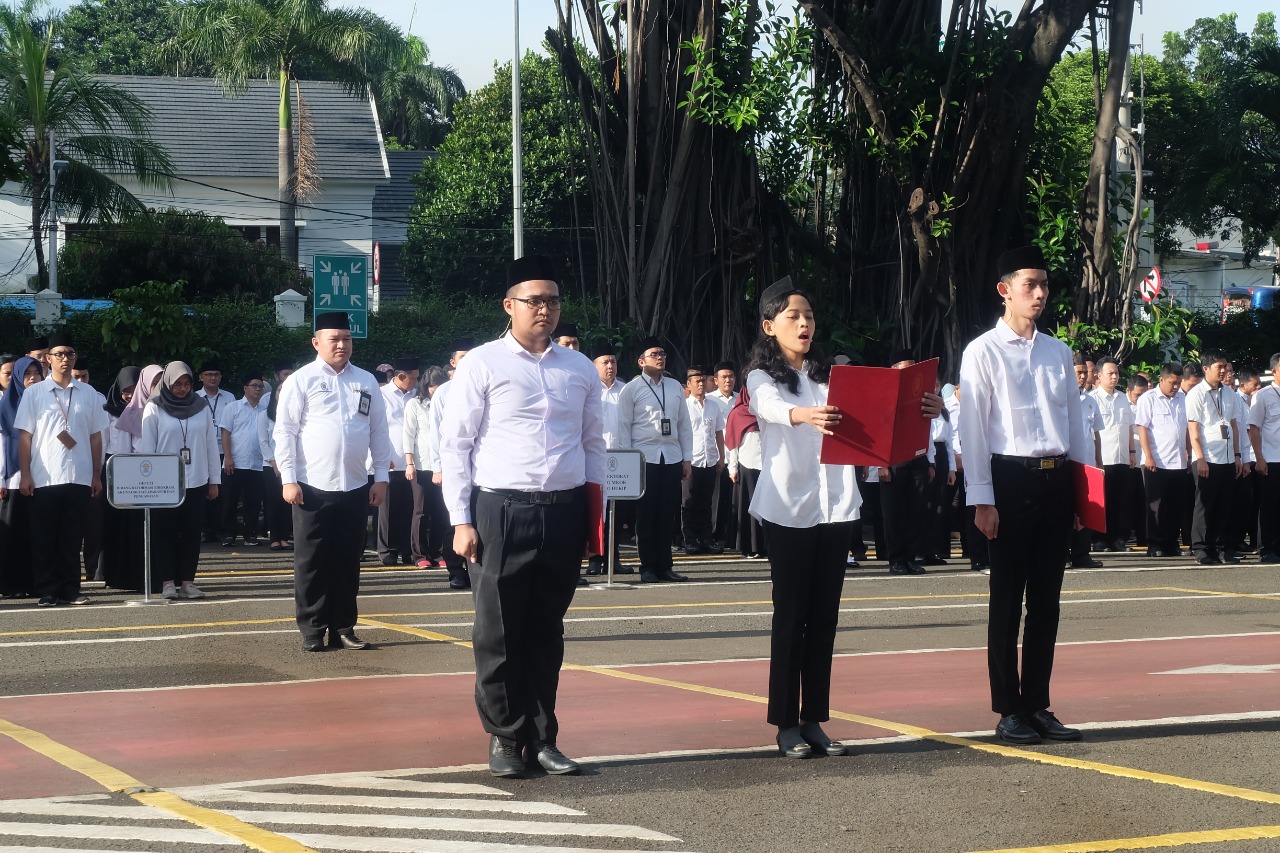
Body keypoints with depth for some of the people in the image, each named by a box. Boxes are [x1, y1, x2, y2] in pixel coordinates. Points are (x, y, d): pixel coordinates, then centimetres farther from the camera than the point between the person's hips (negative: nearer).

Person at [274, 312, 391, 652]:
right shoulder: (301, 381, -1)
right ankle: (312, 630, 7)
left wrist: (381, 477, 7)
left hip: (355, 487, 3)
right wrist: (289, 479, -9)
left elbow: (378, 431, 12)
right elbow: (285, 431, -3)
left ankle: (344, 627, 17)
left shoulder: (366, 382, 10)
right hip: (312, 487, -3)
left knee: (348, 561, 9)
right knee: (311, 562, 1)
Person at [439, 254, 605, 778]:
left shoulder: (580, 369, 12)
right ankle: (504, 739, 14)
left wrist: (594, 512, 10)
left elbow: (593, 443, 17)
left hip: (564, 514, 4)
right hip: (501, 513, -3)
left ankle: (542, 739, 19)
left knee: (546, 632, 11)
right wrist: (462, 521, -8)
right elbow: (454, 445, -2)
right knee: (499, 634, 1)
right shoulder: (483, 365, 0)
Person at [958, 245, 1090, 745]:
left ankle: (1038, 706, 17)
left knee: (1046, 600, 9)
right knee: (1008, 600, 0)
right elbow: (972, 429, -7)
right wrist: (982, 500, -13)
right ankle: (1009, 712, 7)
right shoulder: (983, 352, -3)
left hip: (1056, 479, 5)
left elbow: (1076, 423, 18)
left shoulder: (1058, 353, 14)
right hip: (1011, 479, -5)